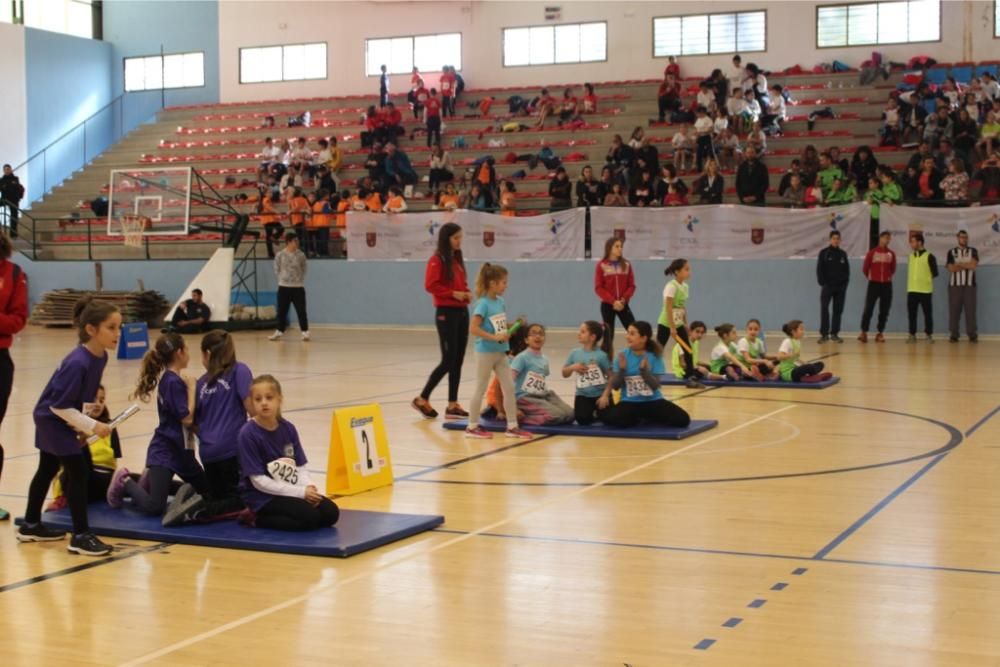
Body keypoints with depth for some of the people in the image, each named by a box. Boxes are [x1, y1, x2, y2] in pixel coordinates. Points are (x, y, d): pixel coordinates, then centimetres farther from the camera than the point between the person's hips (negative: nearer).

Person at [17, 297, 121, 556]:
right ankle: (81, 536, -5)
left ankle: (30, 526, 36)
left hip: (58, 420, 10)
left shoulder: (101, 356, -6)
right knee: (78, 471, -11)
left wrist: (81, 426, 8)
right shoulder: (78, 363, -32)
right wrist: (92, 426, -24)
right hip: (51, 418, -10)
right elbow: (59, 405, -28)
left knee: (48, 470, 20)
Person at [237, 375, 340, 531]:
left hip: (291, 491, 7)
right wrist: (300, 492, -20)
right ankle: (256, 518, -6)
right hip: (262, 496, -7)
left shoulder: (288, 428, 1)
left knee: (330, 513, -7)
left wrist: (308, 487, -17)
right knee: (310, 517, -25)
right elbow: (259, 481, -18)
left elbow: (301, 466, 6)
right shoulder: (248, 434, -16)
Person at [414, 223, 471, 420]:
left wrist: (466, 293, 4)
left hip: (462, 312, 8)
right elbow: (430, 285, -17)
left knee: (458, 361, 6)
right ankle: (422, 399, 5)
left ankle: (452, 405, 10)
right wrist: (453, 293, -20)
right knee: (448, 361, -7)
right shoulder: (437, 260, -9)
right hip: (446, 313, -8)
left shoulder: (458, 260, 16)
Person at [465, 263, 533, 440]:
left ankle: (512, 427, 12)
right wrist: (495, 337, -26)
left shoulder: (501, 302, 7)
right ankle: (472, 427, 14)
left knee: (509, 388, 6)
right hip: (486, 352, -8)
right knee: (480, 389, 3)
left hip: (500, 352, 8)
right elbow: (473, 329, -23)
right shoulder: (483, 303, -17)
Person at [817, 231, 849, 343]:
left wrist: (845, 282, 1)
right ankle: (824, 334, -4)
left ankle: (834, 334, 10)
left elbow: (847, 270, 12)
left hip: (841, 287, 3)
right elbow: (819, 270, -1)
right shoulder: (824, 253, 0)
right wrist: (823, 283, -9)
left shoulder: (843, 254, 9)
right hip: (827, 286, -3)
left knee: (838, 311, 4)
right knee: (824, 310, -7)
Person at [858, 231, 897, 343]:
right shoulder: (872, 252, -4)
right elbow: (865, 268, 2)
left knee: (884, 310, 2)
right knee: (868, 309, -7)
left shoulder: (891, 254, 6)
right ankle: (864, 332, -4)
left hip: (887, 285, 3)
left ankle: (880, 333, 9)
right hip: (874, 284, -3)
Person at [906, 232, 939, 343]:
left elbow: (935, 273, 0)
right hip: (911, 290, 5)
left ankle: (929, 335, 8)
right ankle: (912, 335, 11)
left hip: (925, 290, -5)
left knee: (927, 313, 0)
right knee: (911, 314, 4)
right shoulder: (911, 256, 12)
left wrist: (926, 279, 7)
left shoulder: (929, 256, -5)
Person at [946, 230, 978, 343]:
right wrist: (967, 265, -5)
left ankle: (972, 335, 1)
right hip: (954, 285, 0)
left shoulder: (973, 251, 8)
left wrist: (959, 264, -5)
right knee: (954, 310, 0)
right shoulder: (951, 252, 7)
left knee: (970, 310, -3)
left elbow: (973, 265, -9)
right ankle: (954, 335, 4)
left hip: (969, 285, 0)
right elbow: (951, 268, -6)